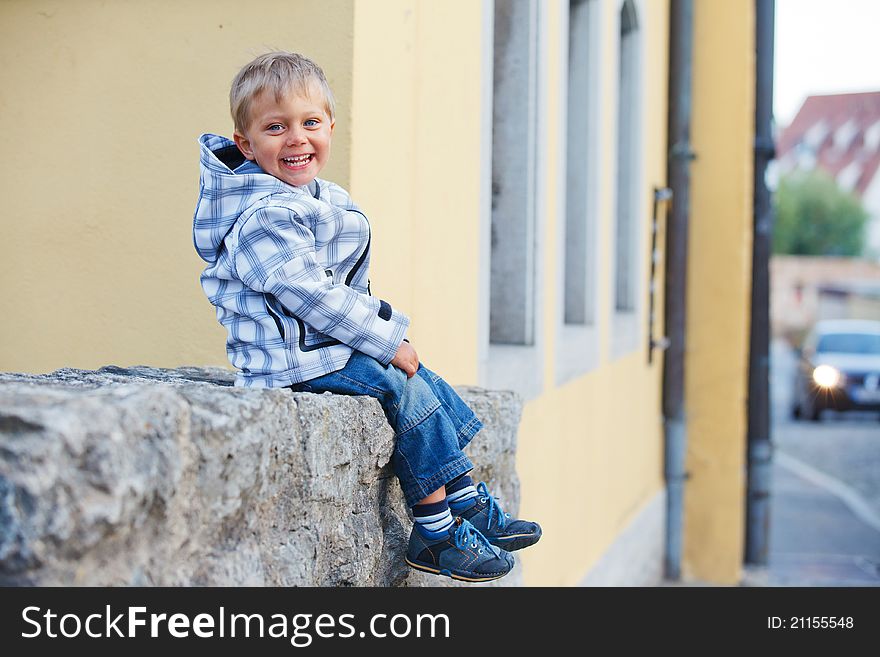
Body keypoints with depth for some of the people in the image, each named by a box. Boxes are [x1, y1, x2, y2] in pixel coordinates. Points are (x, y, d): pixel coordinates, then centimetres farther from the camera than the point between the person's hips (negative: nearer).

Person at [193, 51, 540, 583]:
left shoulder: (328, 201, 12)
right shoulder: (264, 217, -21)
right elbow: (310, 295, -25)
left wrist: (387, 328, 6)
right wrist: (386, 341, -19)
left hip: (332, 342, 10)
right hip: (297, 359, -10)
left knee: (425, 381, 11)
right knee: (406, 390, -16)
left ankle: (470, 504, 17)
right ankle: (437, 535, -10)